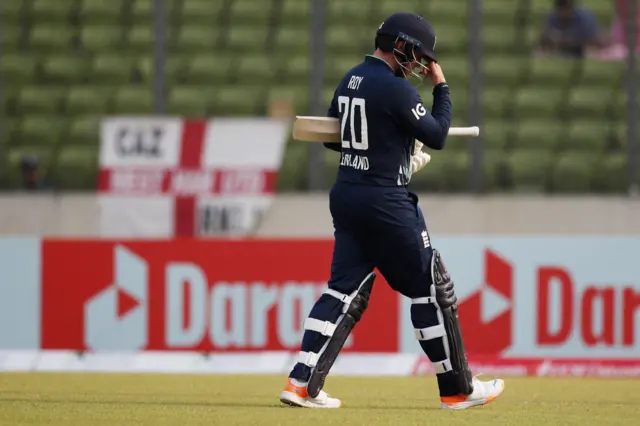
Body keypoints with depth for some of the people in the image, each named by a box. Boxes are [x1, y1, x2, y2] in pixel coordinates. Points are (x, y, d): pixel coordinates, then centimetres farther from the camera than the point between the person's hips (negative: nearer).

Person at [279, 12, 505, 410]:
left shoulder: (350, 81, 11)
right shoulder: (396, 88, -16)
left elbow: (333, 137, 20)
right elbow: (438, 136, -10)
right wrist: (442, 87, 2)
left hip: (346, 195, 8)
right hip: (385, 202, -8)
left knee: (346, 289, 8)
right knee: (432, 287, 2)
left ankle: (303, 383, -2)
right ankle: (457, 389, 8)